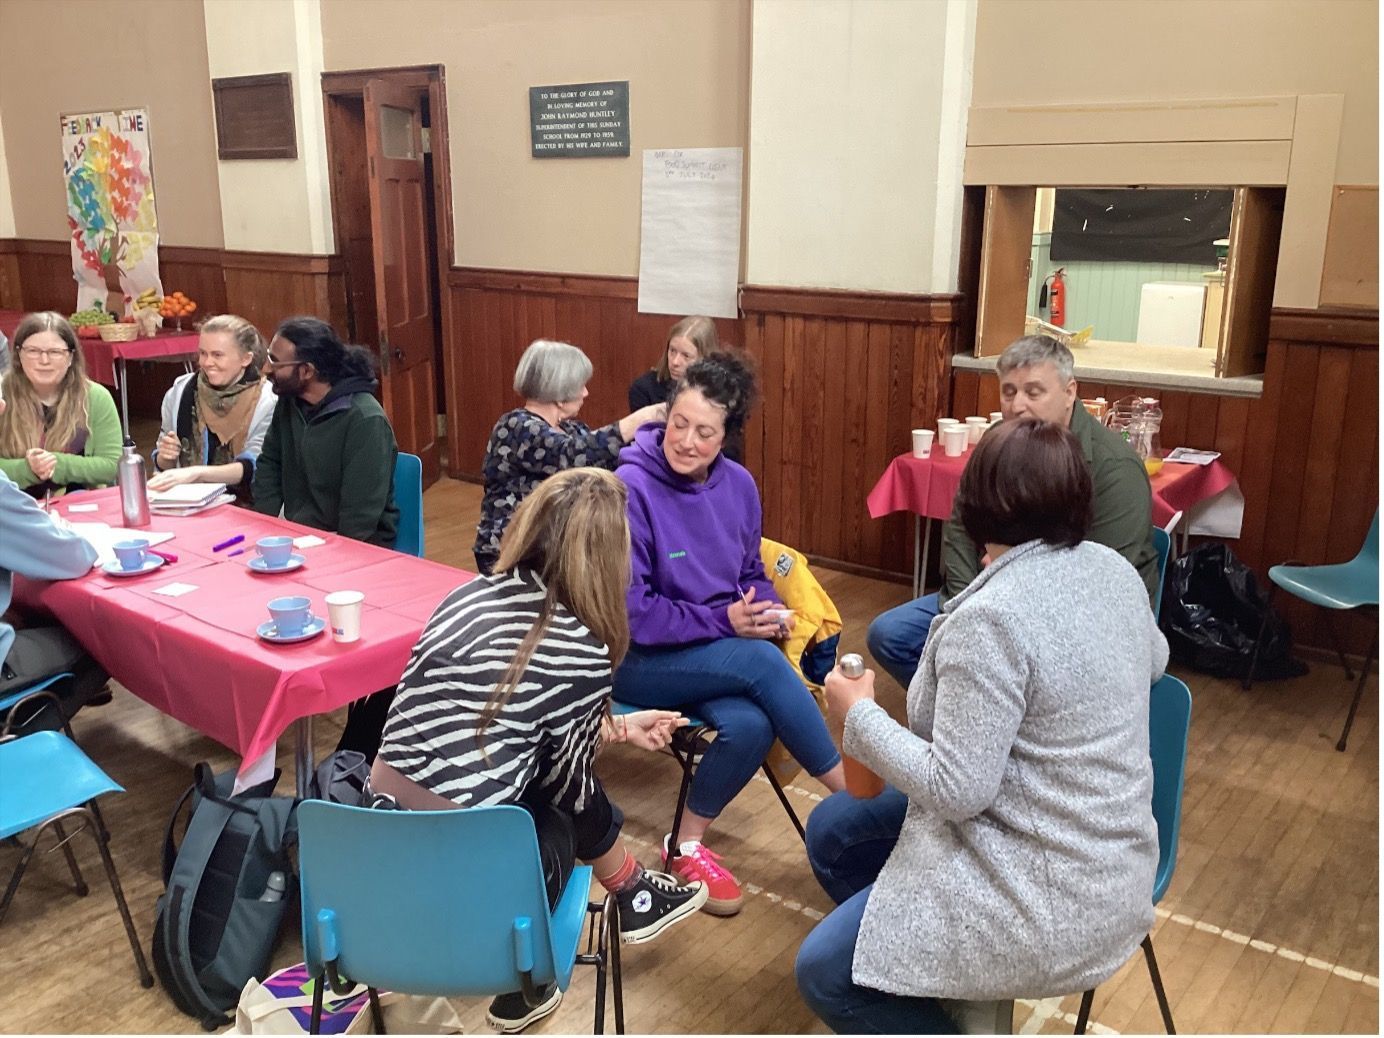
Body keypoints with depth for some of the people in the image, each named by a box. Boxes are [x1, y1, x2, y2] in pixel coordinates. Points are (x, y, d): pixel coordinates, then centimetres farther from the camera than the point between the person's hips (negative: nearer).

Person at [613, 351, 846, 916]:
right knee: (764, 662, -29)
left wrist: (767, 609, -10)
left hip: (724, 651, 6)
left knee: (750, 725, -27)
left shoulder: (738, 485, 0)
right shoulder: (631, 488, -18)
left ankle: (687, 845, -2)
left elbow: (751, 571, 14)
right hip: (638, 658, -5)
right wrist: (724, 621, -21)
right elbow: (630, 613, -18)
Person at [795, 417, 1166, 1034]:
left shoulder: (990, 618, -28)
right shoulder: (1111, 568, -2)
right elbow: (1153, 660, 19)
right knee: (832, 830, 16)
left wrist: (860, 712, -12)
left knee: (823, 973, -1)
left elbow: (955, 790, -26)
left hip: (1053, 897, -9)